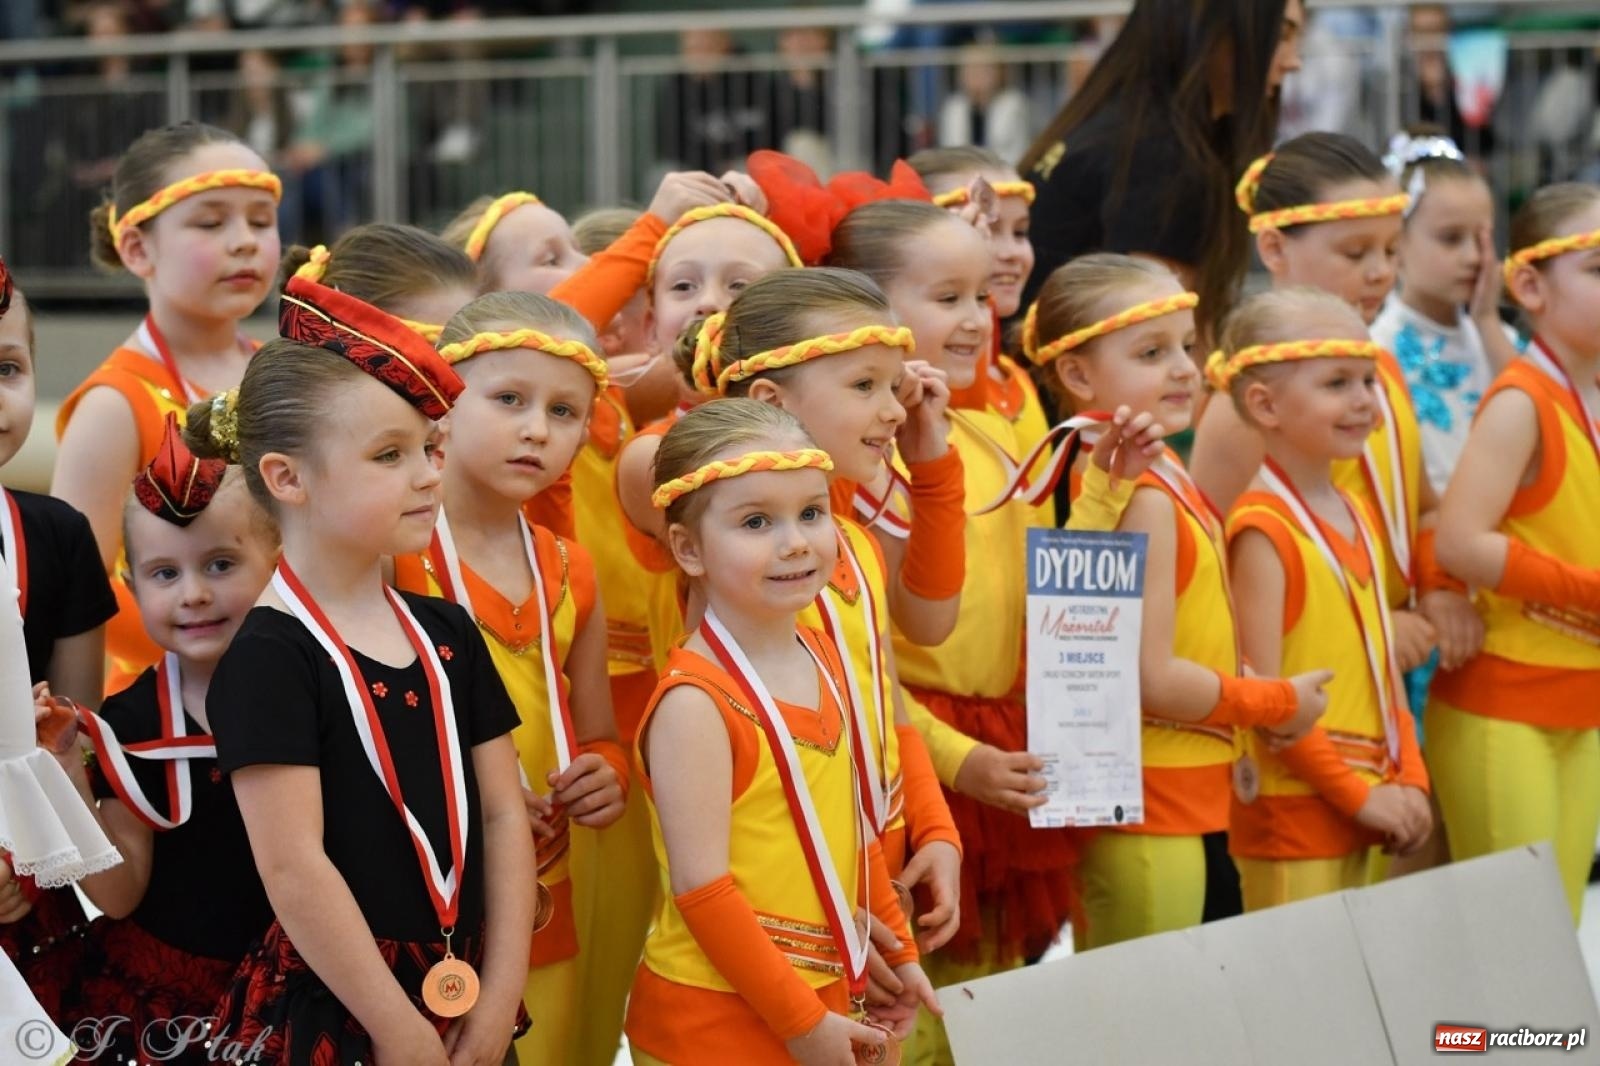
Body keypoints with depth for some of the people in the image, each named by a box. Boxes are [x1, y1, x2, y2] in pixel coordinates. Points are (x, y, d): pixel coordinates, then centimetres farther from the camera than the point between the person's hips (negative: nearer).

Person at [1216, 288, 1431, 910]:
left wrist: (1409, 779, 3)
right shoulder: (1263, 528, -13)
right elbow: (1262, 695, -17)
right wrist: (1358, 793, -14)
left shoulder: (1357, 517, 11)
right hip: (1292, 809, -8)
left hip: (1358, 808, 8)